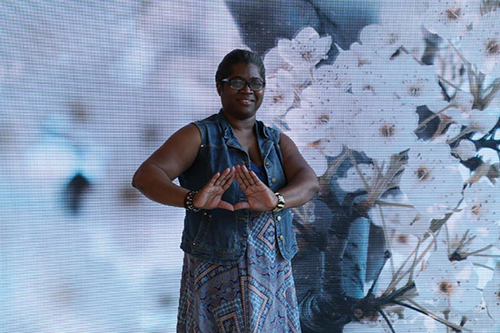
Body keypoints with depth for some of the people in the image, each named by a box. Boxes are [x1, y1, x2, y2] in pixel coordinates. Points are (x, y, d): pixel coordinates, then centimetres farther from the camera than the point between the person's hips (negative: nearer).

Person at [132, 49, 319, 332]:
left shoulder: (278, 141, 8)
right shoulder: (200, 136, -4)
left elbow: (310, 182, -8)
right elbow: (145, 176, -16)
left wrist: (275, 201, -30)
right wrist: (192, 199, -35)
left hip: (274, 274, 4)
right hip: (217, 274, -4)